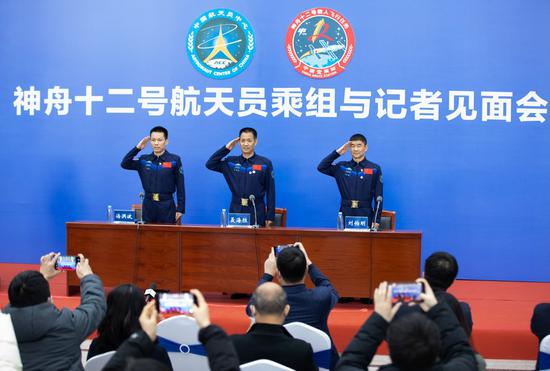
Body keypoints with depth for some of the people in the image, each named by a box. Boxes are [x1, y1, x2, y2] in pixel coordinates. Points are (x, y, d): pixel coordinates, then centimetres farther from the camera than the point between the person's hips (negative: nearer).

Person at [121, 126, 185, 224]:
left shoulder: (174, 160, -2)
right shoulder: (144, 160, 8)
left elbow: (180, 186, -2)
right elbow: (124, 164, 0)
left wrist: (180, 209, -6)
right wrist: (138, 148, -4)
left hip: (167, 206, -3)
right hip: (148, 205, 3)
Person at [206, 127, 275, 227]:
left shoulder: (265, 163, 0)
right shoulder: (231, 162, 8)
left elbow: (270, 191, 0)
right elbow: (210, 164, 2)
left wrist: (270, 216, -3)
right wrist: (227, 148, -2)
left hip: (256, 212, -2)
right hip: (235, 211, 2)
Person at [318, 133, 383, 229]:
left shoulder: (374, 169, 2)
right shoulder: (342, 167, 8)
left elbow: (378, 196, 0)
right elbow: (321, 167, -1)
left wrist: (377, 220, -5)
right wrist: (338, 152, -4)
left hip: (365, 215, -1)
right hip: (345, 214, 2)